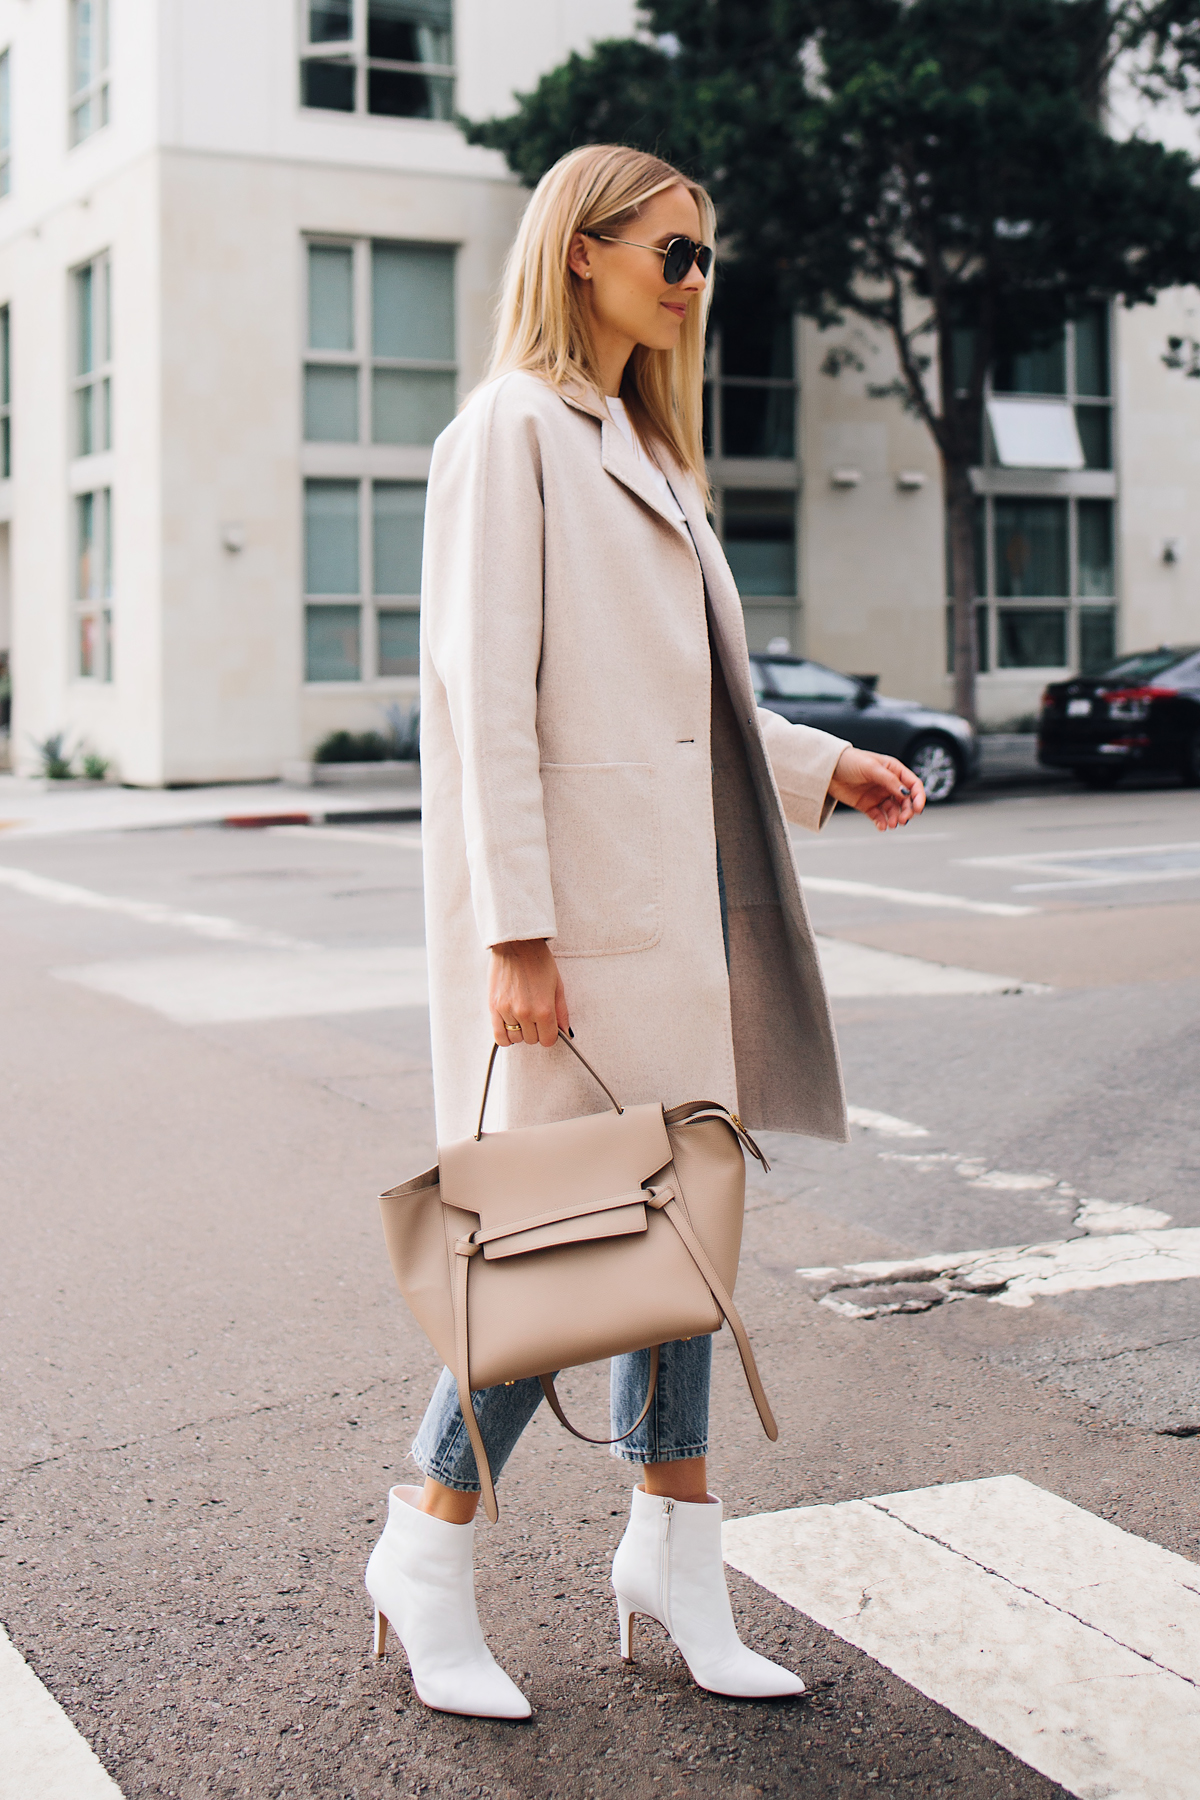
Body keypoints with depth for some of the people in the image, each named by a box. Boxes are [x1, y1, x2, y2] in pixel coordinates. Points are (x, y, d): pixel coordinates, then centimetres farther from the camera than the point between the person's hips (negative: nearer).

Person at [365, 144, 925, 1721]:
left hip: (681, 889, 9)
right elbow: (484, 690, -15)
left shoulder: (646, 449, 20)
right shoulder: (513, 429, -7)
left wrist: (824, 765, 15)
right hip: (582, 901, -9)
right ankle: (429, 1550, 12)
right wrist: (515, 929, -20)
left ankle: (673, 1547, 19)